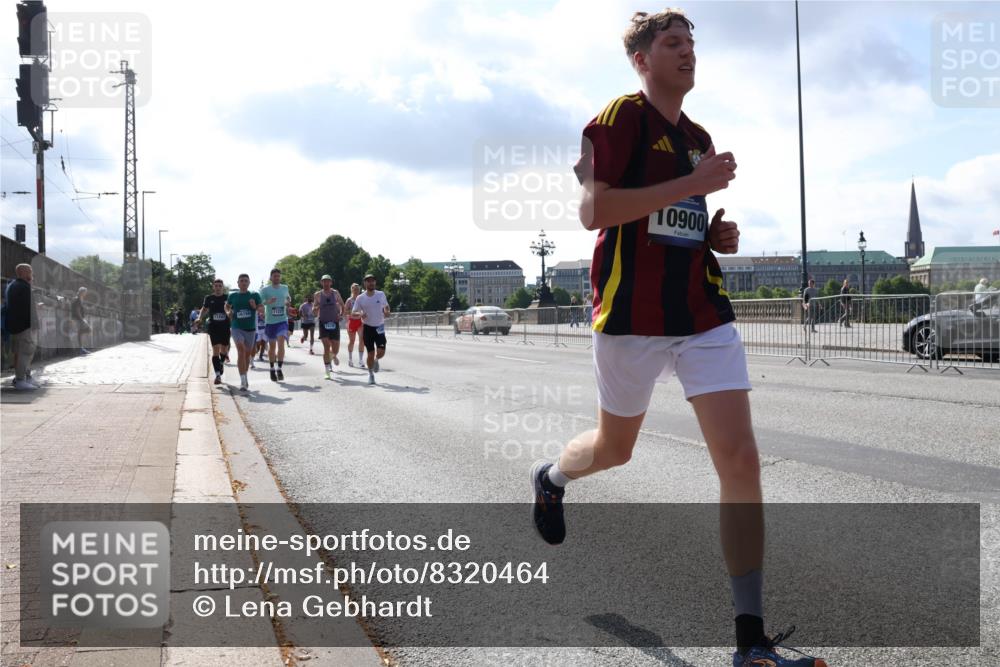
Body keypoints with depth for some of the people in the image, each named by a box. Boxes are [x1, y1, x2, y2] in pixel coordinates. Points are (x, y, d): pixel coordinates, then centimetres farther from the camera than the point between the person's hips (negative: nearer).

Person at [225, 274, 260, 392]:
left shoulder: (255, 295, 4)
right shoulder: (232, 295, 7)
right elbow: (227, 306, 25)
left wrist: (255, 306, -15)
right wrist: (228, 312, 4)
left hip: (250, 328, 2)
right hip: (237, 328, -1)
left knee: (248, 353, 12)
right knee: (241, 349, -22)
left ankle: (245, 378, 34)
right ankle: (243, 381, -26)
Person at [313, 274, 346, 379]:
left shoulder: (335, 293, 4)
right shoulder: (318, 295, 1)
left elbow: (342, 305, 16)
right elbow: (314, 311, 6)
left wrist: (341, 314, -2)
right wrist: (316, 308, -17)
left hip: (334, 323, 1)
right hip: (323, 323, -1)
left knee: (335, 349, 4)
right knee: (326, 347, -11)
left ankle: (333, 356, 42)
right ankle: (327, 371, -4)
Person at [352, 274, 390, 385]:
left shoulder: (381, 294, -1)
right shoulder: (360, 298, -4)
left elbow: (386, 306, 12)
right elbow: (353, 313, 0)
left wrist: (386, 311, -11)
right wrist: (360, 314, -23)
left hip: (380, 327, 1)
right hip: (367, 327, -1)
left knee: (381, 352, -8)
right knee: (371, 353, 0)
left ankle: (376, 360, 28)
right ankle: (371, 374, 20)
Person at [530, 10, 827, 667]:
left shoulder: (699, 138, 17)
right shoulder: (621, 117, -5)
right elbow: (594, 210, -19)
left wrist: (718, 236, 7)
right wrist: (695, 183, -21)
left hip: (703, 312, 5)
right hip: (633, 313, -5)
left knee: (741, 459, -9)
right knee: (615, 447, 14)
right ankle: (551, 478, 53)